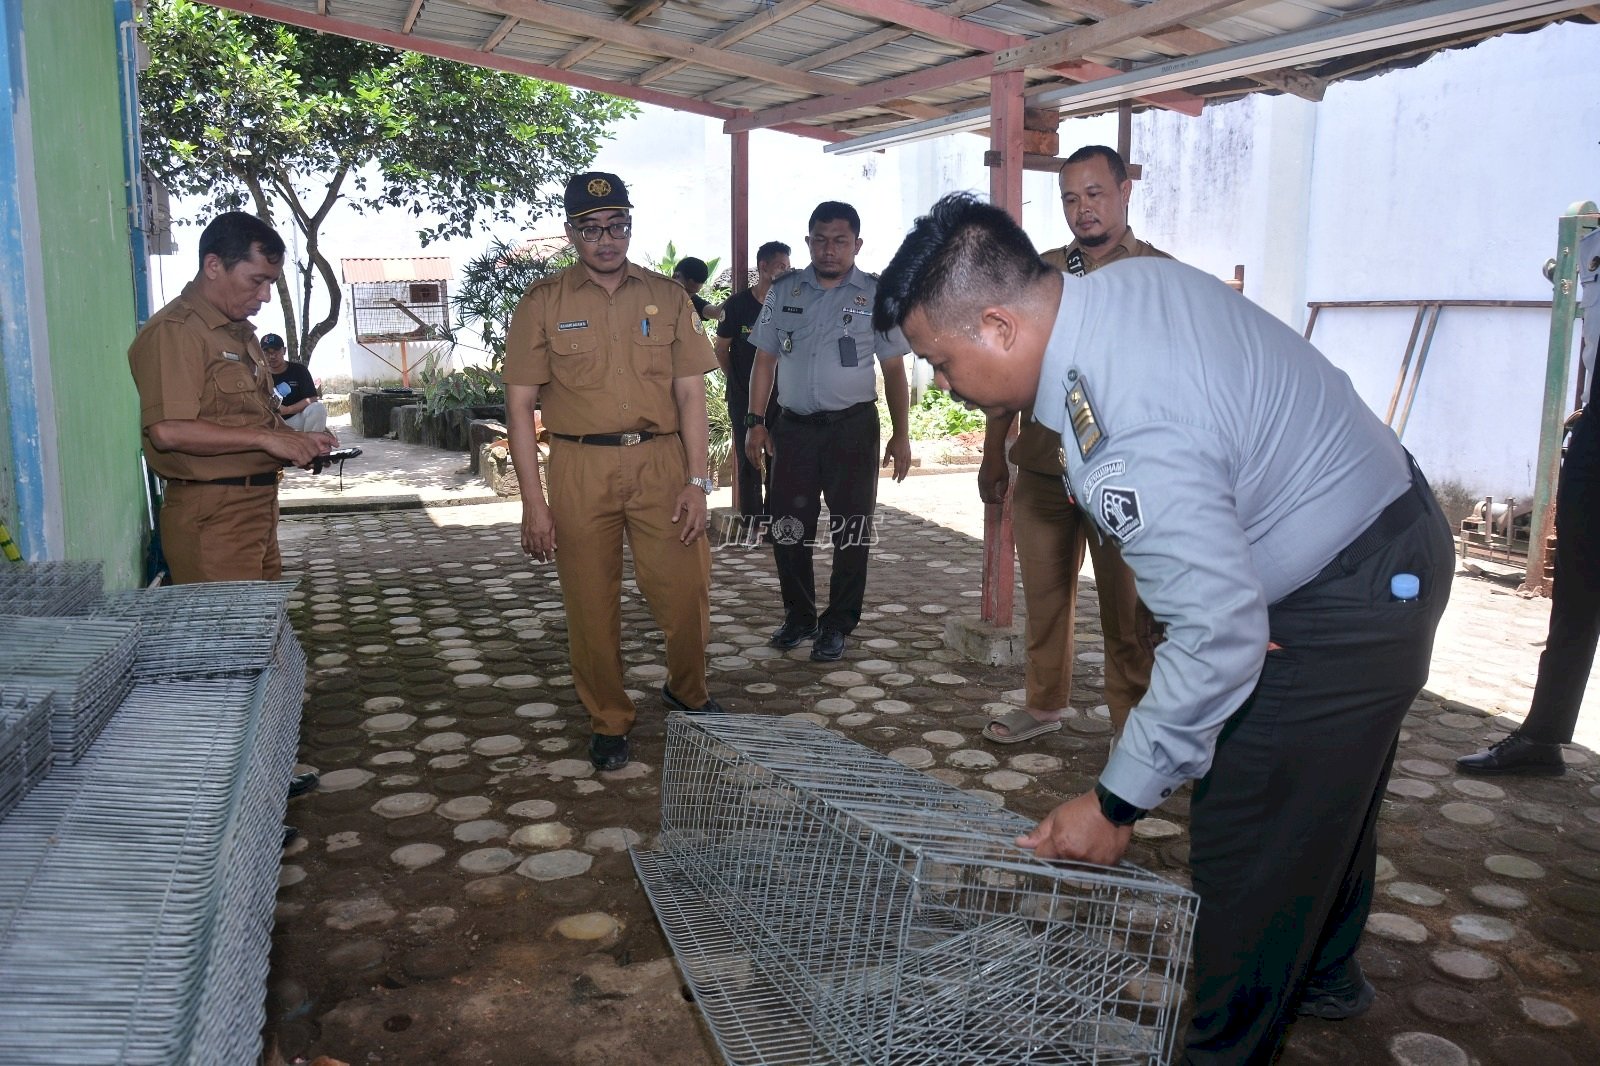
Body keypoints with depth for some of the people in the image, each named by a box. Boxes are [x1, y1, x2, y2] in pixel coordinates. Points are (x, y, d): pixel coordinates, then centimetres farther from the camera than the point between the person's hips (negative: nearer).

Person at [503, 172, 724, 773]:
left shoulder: (666, 297, 8)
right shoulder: (542, 304, 3)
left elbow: (690, 391, 6)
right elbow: (520, 405, 0)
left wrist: (696, 481, -2)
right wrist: (533, 501, -6)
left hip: (660, 461, 1)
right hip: (580, 468, -1)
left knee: (687, 593, 1)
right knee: (592, 605, 6)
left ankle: (687, 694, 29)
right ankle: (608, 723, 25)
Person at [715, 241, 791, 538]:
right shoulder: (737, 304, -4)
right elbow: (721, 349, 5)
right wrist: (737, 381, 8)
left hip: (780, 395, 2)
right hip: (744, 398, -2)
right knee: (748, 458, 3)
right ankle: (751, 520, 11)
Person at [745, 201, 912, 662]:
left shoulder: (876, 295, 2)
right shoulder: (784, 290, 7)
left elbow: (893, 369, 2)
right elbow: (765, 360, 9)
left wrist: (901, 434, -3)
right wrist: (755, 422, 1)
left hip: (853, 428, -2)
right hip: (793, 426, 2)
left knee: (851, 531, 3)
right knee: (788, 528, 6)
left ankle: (837, 625, 17)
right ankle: (798, 616, 24)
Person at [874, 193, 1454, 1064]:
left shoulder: (1128, 440, -36)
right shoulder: (1133, 277, -6)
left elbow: (1219, 637, -31)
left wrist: (1117, 803, -21)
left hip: (1346, 601, -10)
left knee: (1248, 848, 1)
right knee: (1325, 793, 27)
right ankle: (1324, 972, 51)